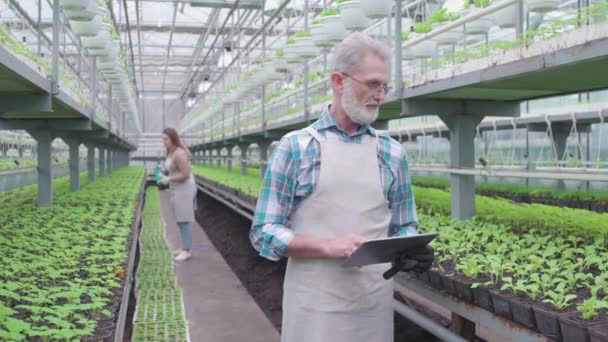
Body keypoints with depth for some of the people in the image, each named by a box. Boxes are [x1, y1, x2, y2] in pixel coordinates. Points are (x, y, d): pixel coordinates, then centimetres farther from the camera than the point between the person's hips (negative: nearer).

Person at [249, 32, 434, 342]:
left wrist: (414, 249, -11)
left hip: (374, 305, 3)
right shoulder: (295, 147, -4)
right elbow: (263, 232, -6)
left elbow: (403, 227, 12)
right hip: (316, 307, -3)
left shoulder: (392, 153, 5)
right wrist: (328, 246, -20)